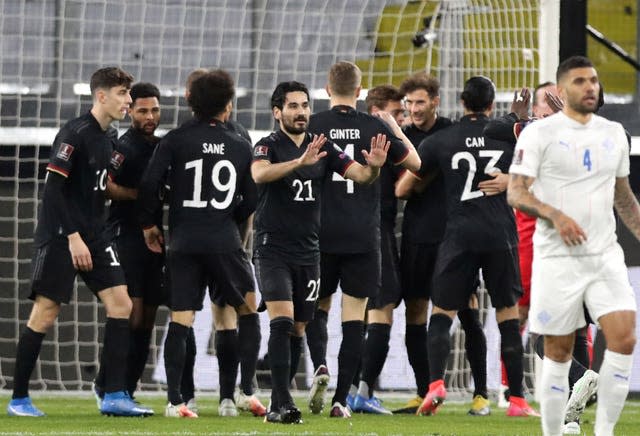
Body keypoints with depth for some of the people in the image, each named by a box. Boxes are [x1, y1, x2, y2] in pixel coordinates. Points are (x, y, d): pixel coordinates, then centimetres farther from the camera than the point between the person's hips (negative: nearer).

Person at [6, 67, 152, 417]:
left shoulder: (109, 136, 11)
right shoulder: (74, 134, -14)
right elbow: (53, 189, -17)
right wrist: (73, 237, -19)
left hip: (93, 236, 8)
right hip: (60, 236, -8)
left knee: (120, 303, -3)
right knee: (44, 314, -5)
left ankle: (114, 396, -4)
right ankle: (18, 399, 5)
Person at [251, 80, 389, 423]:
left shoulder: (324, 148, 8)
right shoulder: (268, 146, -6)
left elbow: (359, 175, 1)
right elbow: (260, 174, -27)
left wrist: (374, 166, -22)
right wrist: (300, 162, -42)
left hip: (308, 251, 5)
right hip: (273, 249, -5)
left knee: (298, 330, 7)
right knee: (282, 320, -18)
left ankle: (278, 404, 16)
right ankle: (282, 404, -21)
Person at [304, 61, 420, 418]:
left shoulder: (312, 126, -2)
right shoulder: (375, 127, -1)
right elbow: (415, 162, 12)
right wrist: (395, 129, 25)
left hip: (321, 234, 0)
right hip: (363, 237, 0)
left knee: (318, 307, 17)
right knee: (354, 316, 2)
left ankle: (320, 366, -9)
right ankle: (341, 398, -3)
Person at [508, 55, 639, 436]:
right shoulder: (539, 133, -4)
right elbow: (516, 193, -10)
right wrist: (555, 215, -25)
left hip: (606, 255, 4)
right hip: (558, 259, -4)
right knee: (559, 352, 0)